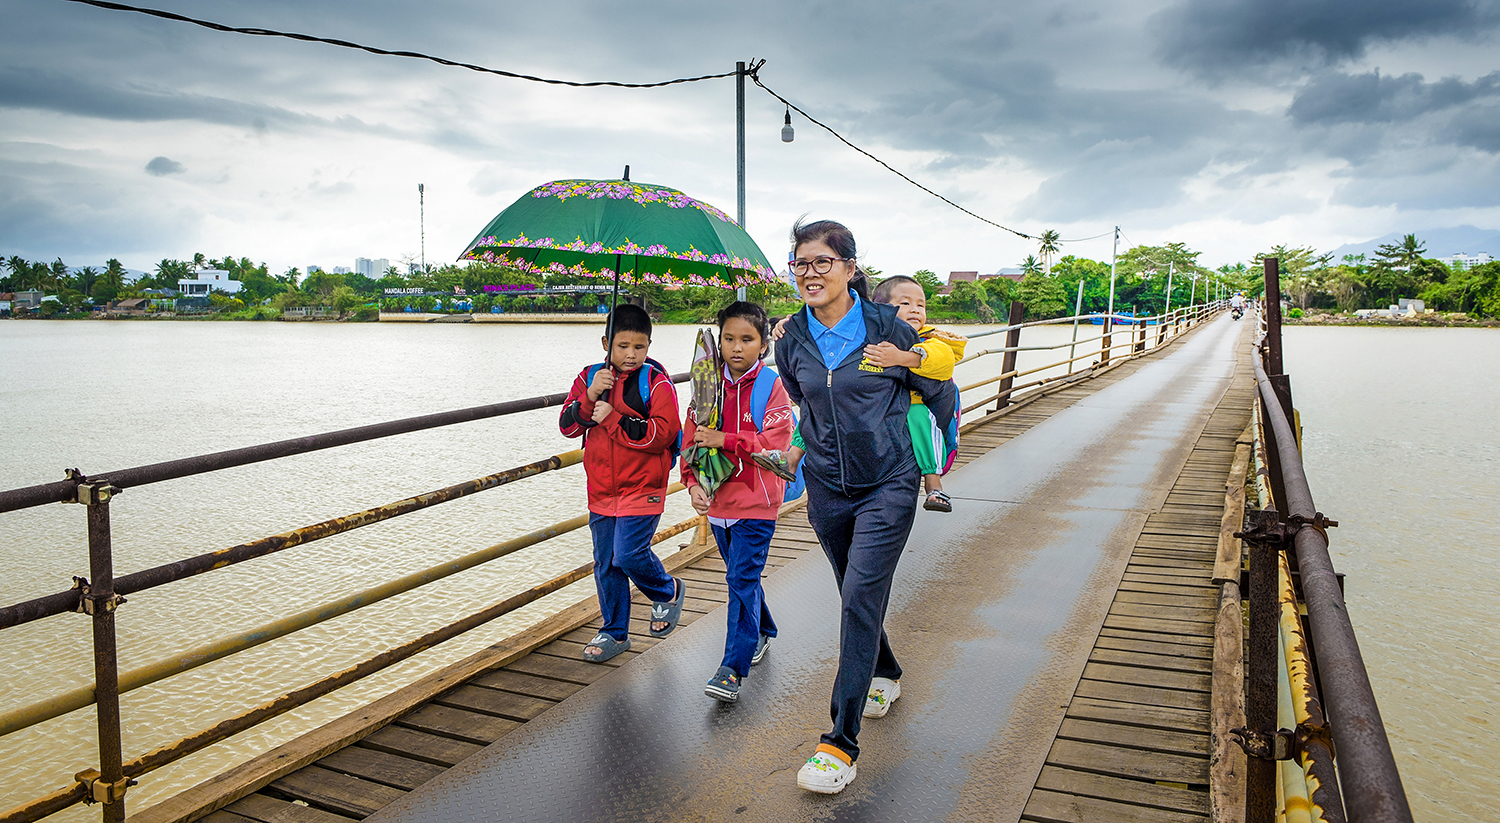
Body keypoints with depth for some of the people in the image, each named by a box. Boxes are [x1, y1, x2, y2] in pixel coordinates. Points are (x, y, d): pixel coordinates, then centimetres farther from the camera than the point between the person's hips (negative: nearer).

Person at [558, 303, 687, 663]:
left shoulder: (656, 383, -9)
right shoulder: (589, 377, 6)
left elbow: (662, 434, -19)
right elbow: (567, 425, 0)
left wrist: (613, 418, -20)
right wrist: (589, 397, -17)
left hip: (642, 488, -5)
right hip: (601, 490, 5)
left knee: (629, 554, -13)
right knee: (606, 563, 11)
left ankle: (667, 591, 19)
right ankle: (614, 633, 26)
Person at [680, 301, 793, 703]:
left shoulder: (772, 387, -8)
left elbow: (773, 443, -17)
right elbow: (691, 439, 5)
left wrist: (723, 439, -22)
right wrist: (693, 482, -9)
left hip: (756, 504, -6)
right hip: (718, 499, 6)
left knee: (742, 581, -8)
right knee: (740, 576, 20)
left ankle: (732, 669, -5)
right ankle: (762, 632, 42)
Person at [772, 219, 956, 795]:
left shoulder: (886, 327, -12)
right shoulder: (791, 340, -2)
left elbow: (940, 393, 3)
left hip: (888, 486, -4)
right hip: (827, 488, 4)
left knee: (860, 600, -12)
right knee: (857, 598, 17)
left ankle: (842, 743, -6)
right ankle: (885, 675, 46)